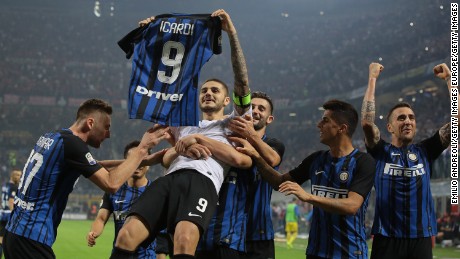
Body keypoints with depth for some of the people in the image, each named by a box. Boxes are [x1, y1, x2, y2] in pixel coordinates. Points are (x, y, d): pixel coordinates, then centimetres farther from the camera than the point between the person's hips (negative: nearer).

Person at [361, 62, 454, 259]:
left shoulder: (425, 151, 9)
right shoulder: (381, 152, 4)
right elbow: (367, 121, -13)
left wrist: (449, 78, 3)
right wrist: (372, 79, -8)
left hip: (421, 238, 2)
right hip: (387, 238, -2)